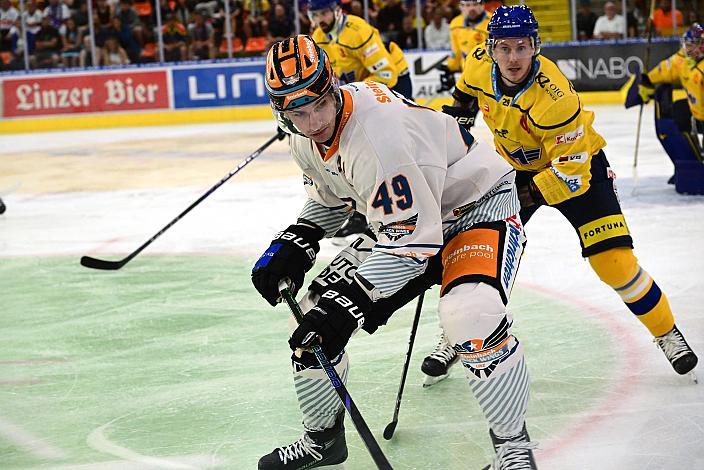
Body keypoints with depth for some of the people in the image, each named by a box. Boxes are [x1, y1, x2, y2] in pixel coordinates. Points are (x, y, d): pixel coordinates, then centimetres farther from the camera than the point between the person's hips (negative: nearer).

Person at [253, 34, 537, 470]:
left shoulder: (378, 130, -35)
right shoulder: (306, 137, -6)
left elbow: (414, 238, -34)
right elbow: (329, 199, 14)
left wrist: (352, 298, -34)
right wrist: (293, 245, -3)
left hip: (478, 204, -9)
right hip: (400, 219, 9)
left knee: (472, 313, -36)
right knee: (317, 311, 2)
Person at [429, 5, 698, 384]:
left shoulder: (554, 98, -36)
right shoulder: (480, 65, -19)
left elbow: (572, 167, -33)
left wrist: (528, 195, -38)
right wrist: (458, 113, 8)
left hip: (577, 164, -5)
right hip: (516, 167, 5)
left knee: (615, 263, -15)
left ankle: (666, 333, 6)